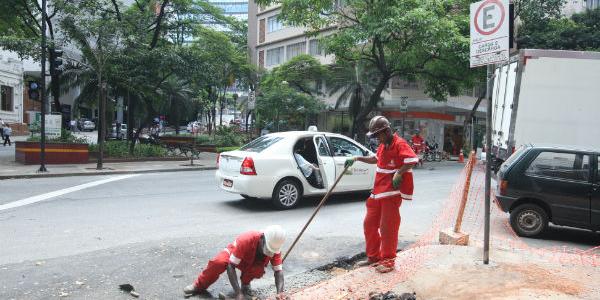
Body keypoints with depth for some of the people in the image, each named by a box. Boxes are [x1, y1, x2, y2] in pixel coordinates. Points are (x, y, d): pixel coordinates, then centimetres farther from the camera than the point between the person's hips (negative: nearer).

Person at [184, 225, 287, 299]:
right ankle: (199, 286, -8)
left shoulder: (275, 246, -30)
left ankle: (245, 283, 2)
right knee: (218, 263, -33)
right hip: (234, 252, -2)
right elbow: (231, 266, -42)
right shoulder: (245, 240, -41)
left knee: (259, 271, -32)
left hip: (252, 264, 3)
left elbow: (279, 270, -27)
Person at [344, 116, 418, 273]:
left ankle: (388, 261, 10)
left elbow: (413, 160, -25)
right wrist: (357, 158, 26)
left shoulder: (399, 144, -13)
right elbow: (376, 159, 32)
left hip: (391, 192, -9)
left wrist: (399, 173, -28)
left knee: (387, 227, -3)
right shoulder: (383, 146, 15)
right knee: (369, 224, 12)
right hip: (378, 192, 9)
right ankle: (373, 256, 25)